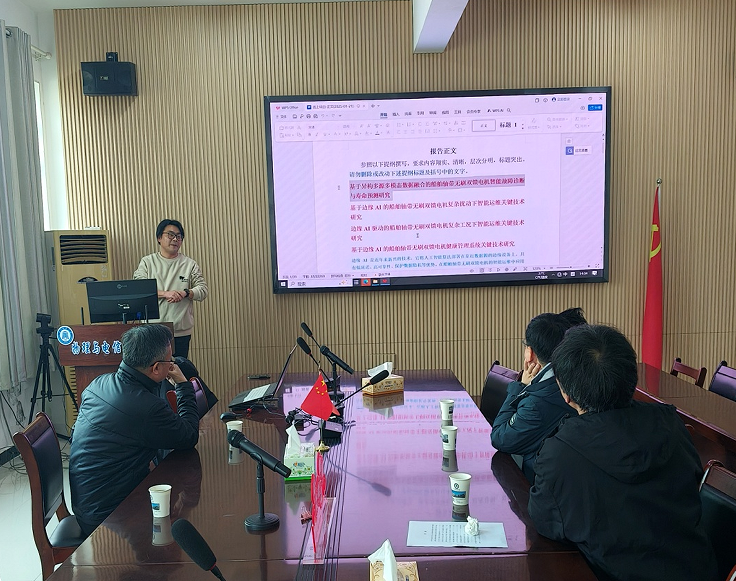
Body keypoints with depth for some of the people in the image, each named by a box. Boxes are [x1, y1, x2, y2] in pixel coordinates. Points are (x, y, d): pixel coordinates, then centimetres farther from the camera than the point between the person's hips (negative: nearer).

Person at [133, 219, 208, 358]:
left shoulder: (190, 264, 7)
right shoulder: (147, 262, 6)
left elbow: (203, 290, 2)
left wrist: (185, 293, -18)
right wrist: (165, 294, -20)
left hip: (181, 332, 1)